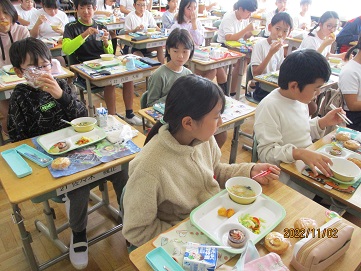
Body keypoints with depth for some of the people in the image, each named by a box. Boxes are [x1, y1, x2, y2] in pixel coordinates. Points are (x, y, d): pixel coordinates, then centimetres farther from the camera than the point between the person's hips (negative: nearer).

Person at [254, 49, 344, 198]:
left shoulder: (299, 98, 6)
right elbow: (266, 152, -24)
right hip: (287, 178, -8)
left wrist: (323, 122, 5)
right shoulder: (269, 107, -20)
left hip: (309, 163, 8)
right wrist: (300, 153, -36)